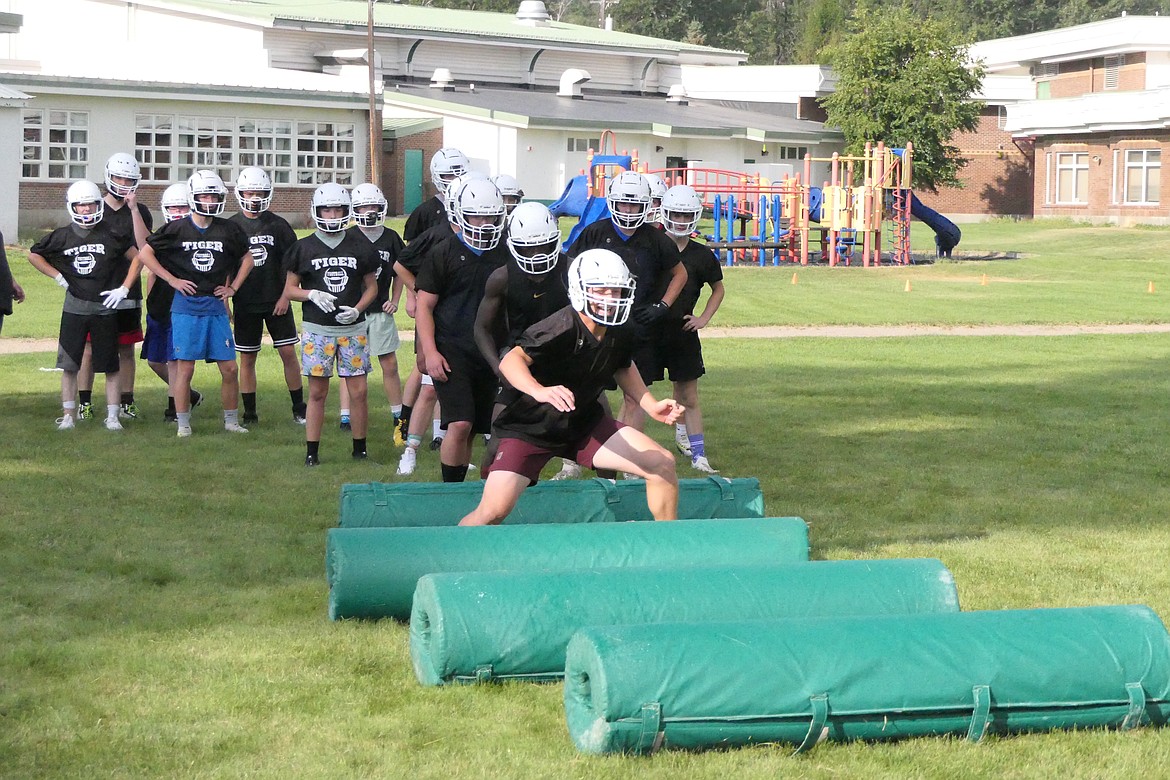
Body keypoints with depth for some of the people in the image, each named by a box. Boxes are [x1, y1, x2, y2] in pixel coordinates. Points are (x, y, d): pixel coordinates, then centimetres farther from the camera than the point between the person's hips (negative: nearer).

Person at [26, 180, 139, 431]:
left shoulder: (112, 235, -3)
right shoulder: (63, 236, 2)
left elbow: (136, 258, 4)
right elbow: (33, 255, 14)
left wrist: (123, 289, -2)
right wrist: (57, 276, 6)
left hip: (105, 308, -1)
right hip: (74, 308, 1)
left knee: (110, 365, 3)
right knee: (69, 364, 4)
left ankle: (112, 416, 9)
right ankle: (68, 415, 12)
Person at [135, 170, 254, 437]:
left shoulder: (228, 230, 5)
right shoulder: (177, 229, -2)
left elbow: (246, 259, 21)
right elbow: (145, 254, 4)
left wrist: (233, 287, 10)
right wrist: (172, 280, -1)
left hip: (216, 306, 3)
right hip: (186, 306, -3)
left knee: (230, 368, 2)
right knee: (185, 367, -2)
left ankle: (231, 420, 18)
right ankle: (183, 423, 9)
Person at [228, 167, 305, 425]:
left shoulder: (278, 225, 1)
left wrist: (285, 296, -5)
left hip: (276, 302, 0)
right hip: (245, 304, 0)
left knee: (288, 352, -2)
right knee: (247, 357, 5)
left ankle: (299, 409, 8)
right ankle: (249, 413, 13)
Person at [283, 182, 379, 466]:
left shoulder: (360, 247, 5)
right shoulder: (304, 248, 2)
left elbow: (371, 286, 12)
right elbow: (289, 289, 6)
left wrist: (357, 309, -6)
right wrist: (312, 295, -13)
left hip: (352, 328, 1)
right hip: (316, 329, -1)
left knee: (358, 391, 1)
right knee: (317, 393, 3)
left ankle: (360, 450, 13)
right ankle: (311, 452, 9)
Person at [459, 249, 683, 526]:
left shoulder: (619, 333, -7)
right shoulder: (560, 329, -29)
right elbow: (512, 359, -43)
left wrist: (652, 406, 5)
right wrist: (540, 391, -62)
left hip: (584, 425, 6)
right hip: (530, 428, -6)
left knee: (663, 465, -3)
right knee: (494, 510, -21)